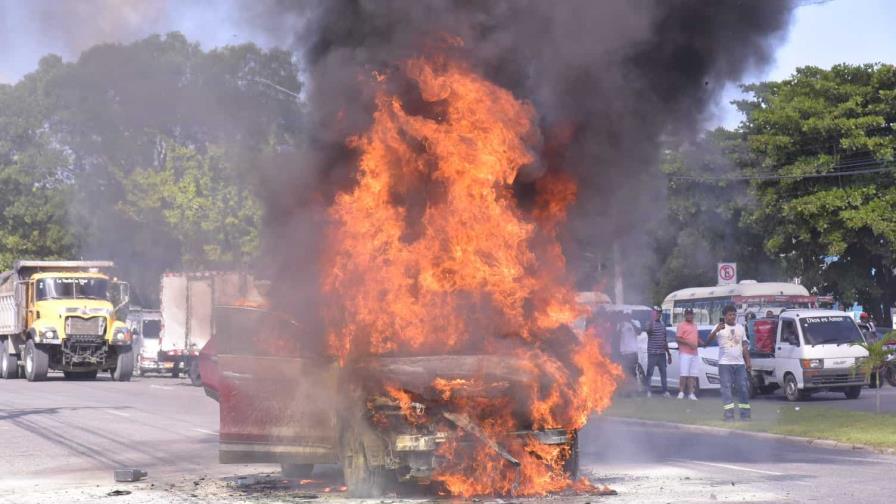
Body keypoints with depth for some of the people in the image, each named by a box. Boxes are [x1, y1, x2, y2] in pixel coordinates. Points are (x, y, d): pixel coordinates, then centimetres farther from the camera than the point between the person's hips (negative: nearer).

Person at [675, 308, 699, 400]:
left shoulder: (695, 326, 20)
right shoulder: (681, 325, -3)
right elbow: (678, 338, -11)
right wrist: (689, 343, -19)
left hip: (694, 353, 7)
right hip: (684, 353, -7)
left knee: (692, 375, 4)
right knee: (684, 374, -8)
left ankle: (691, 393, 4)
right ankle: (681, 392, -2)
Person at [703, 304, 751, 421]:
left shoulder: (740, 328, 14)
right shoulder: (720, 327, -3)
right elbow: (707, 341, -17)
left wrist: (748, 362, 12)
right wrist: (716, 331, -34)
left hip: (740, 363, 4)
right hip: (725, 363, -4)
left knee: (743, 389, 3)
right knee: (726, 389, -6)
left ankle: (745, 414, 10)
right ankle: (728, 415, -6)